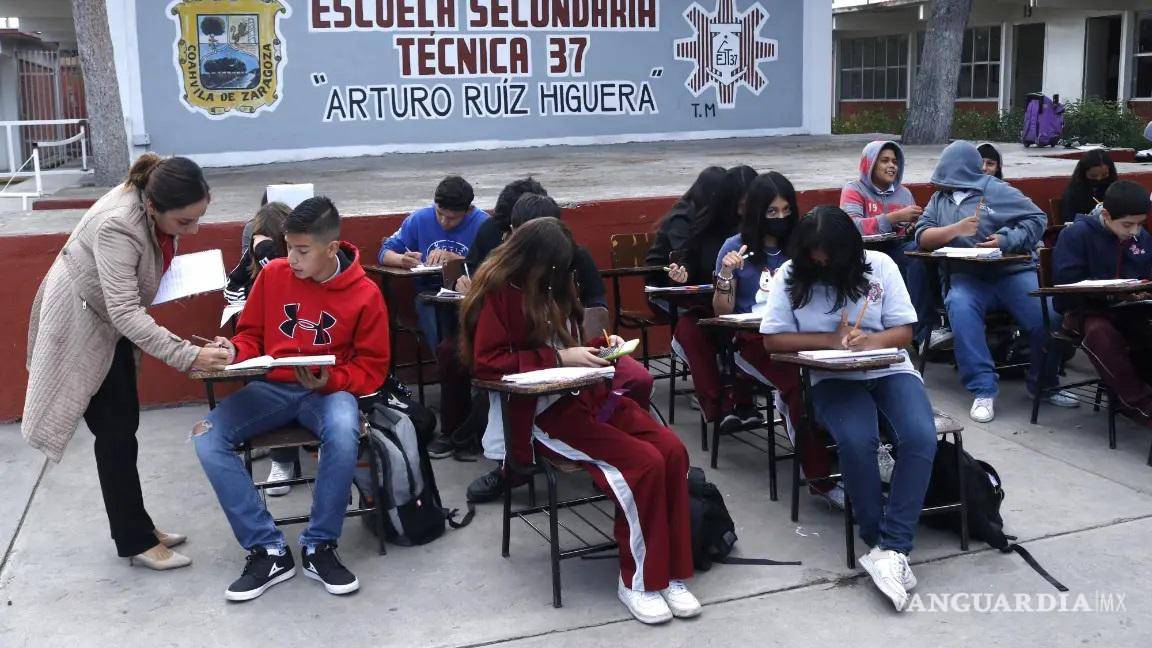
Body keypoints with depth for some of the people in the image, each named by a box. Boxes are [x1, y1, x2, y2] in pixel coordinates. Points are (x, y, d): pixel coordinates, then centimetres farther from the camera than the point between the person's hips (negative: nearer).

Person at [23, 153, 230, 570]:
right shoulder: (117, 226, -36)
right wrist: (186, 356, -47)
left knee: (124, 425, 13)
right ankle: (135, 542, 8)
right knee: (115, 432, -3)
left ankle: (136, 527, 25)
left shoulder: (157, 209, -11)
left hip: (108, 323, 8)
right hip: (78, 326, -8)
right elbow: (125, 312, -41)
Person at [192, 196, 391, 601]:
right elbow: (252, 335, 12)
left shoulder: (365, 293, -7)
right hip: (272, 387, 3)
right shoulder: (273, 274, 0)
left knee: (344, 432, -38)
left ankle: (319, 547, -17)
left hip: (330, 390, -3)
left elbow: (372, 368, -2)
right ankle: (267, 550, -15)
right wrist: (234, 351, -11)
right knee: (206, 438, -22)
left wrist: (331, 380, -20)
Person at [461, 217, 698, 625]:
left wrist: (600, 346, 6)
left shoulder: (552, 286, 15)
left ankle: (670, 572, -8)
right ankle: (637, 581, -8)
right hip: (542, 411, -7)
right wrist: (558, 358, -18)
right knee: (644, 462, -24)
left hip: (585, 393, 7)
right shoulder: (499, 292, -7)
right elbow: (486, 363, -15)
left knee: (672, 450, -15)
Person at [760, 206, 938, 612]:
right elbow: (773, 340, -1)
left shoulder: (879, 266, 0)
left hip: (890, 370, 2)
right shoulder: (790, 276, -1)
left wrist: (873, 341, -20)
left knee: (920, 438, -29)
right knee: (856, 441, -33)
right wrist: (832, 340, -13)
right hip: (834, 378, -1)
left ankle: (890, 548, -27)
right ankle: (890, 547, -19)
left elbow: (904, 331, 2)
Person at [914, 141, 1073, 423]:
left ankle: (1044, 385, 3)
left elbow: (1037, 218, 4)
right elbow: (922, 237, 8)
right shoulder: (939, 199, 21)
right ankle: (983, 390, -31)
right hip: (968, 278, 1)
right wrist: (957, 229, -8)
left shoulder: (997, 191, 10)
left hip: (1013, 271, -1)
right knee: (960, 307, -33)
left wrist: (1007, 240, -12)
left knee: (1047, 317, -23)